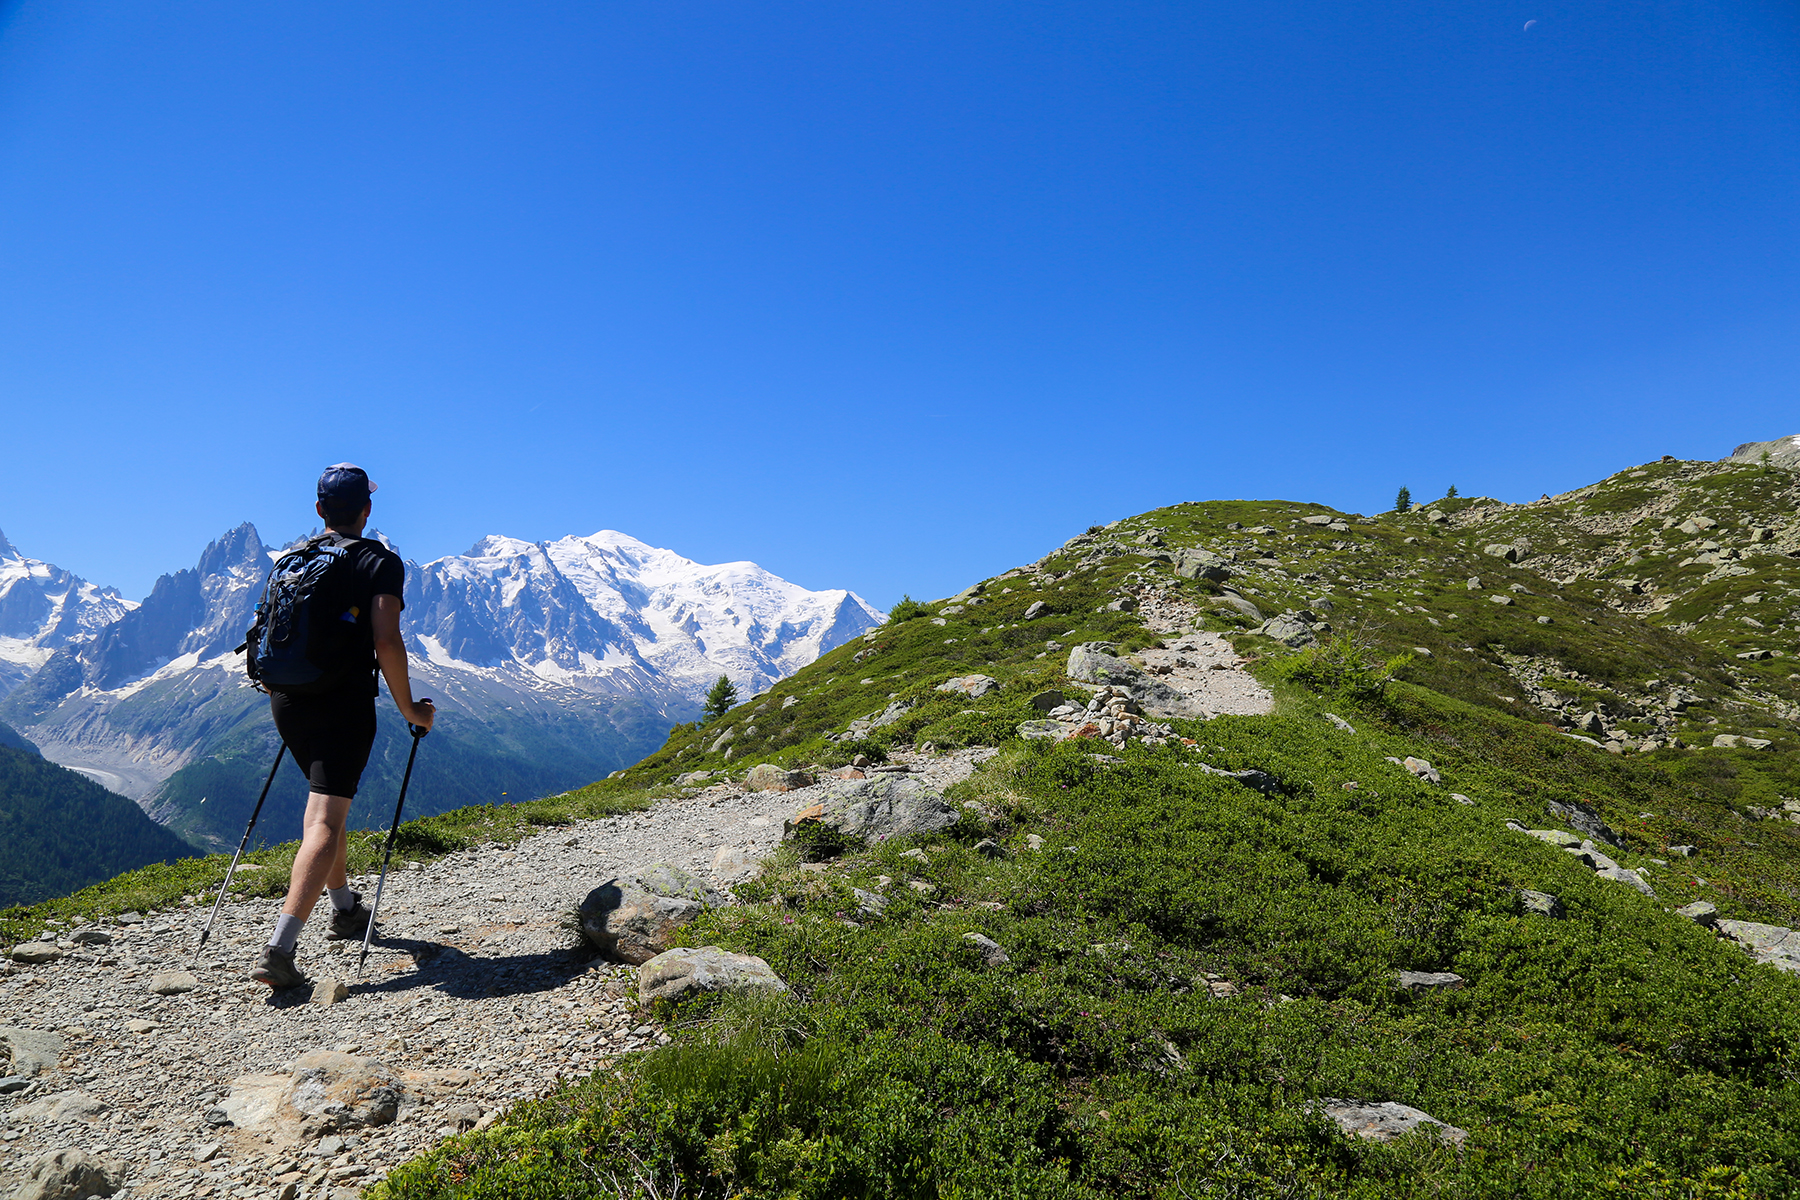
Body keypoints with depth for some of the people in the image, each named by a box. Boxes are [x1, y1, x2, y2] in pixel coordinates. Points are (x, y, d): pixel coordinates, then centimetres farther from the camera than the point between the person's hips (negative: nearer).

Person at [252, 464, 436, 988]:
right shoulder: (381, 561, -8)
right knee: (326, 822, -8)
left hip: (288, 702, 7)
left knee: (323, 802, 25)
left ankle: (345, 908, 38)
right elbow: (386, 641, -19)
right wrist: (409, 709, -9)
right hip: (344, 705, -7)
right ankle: (278, 949, -17)